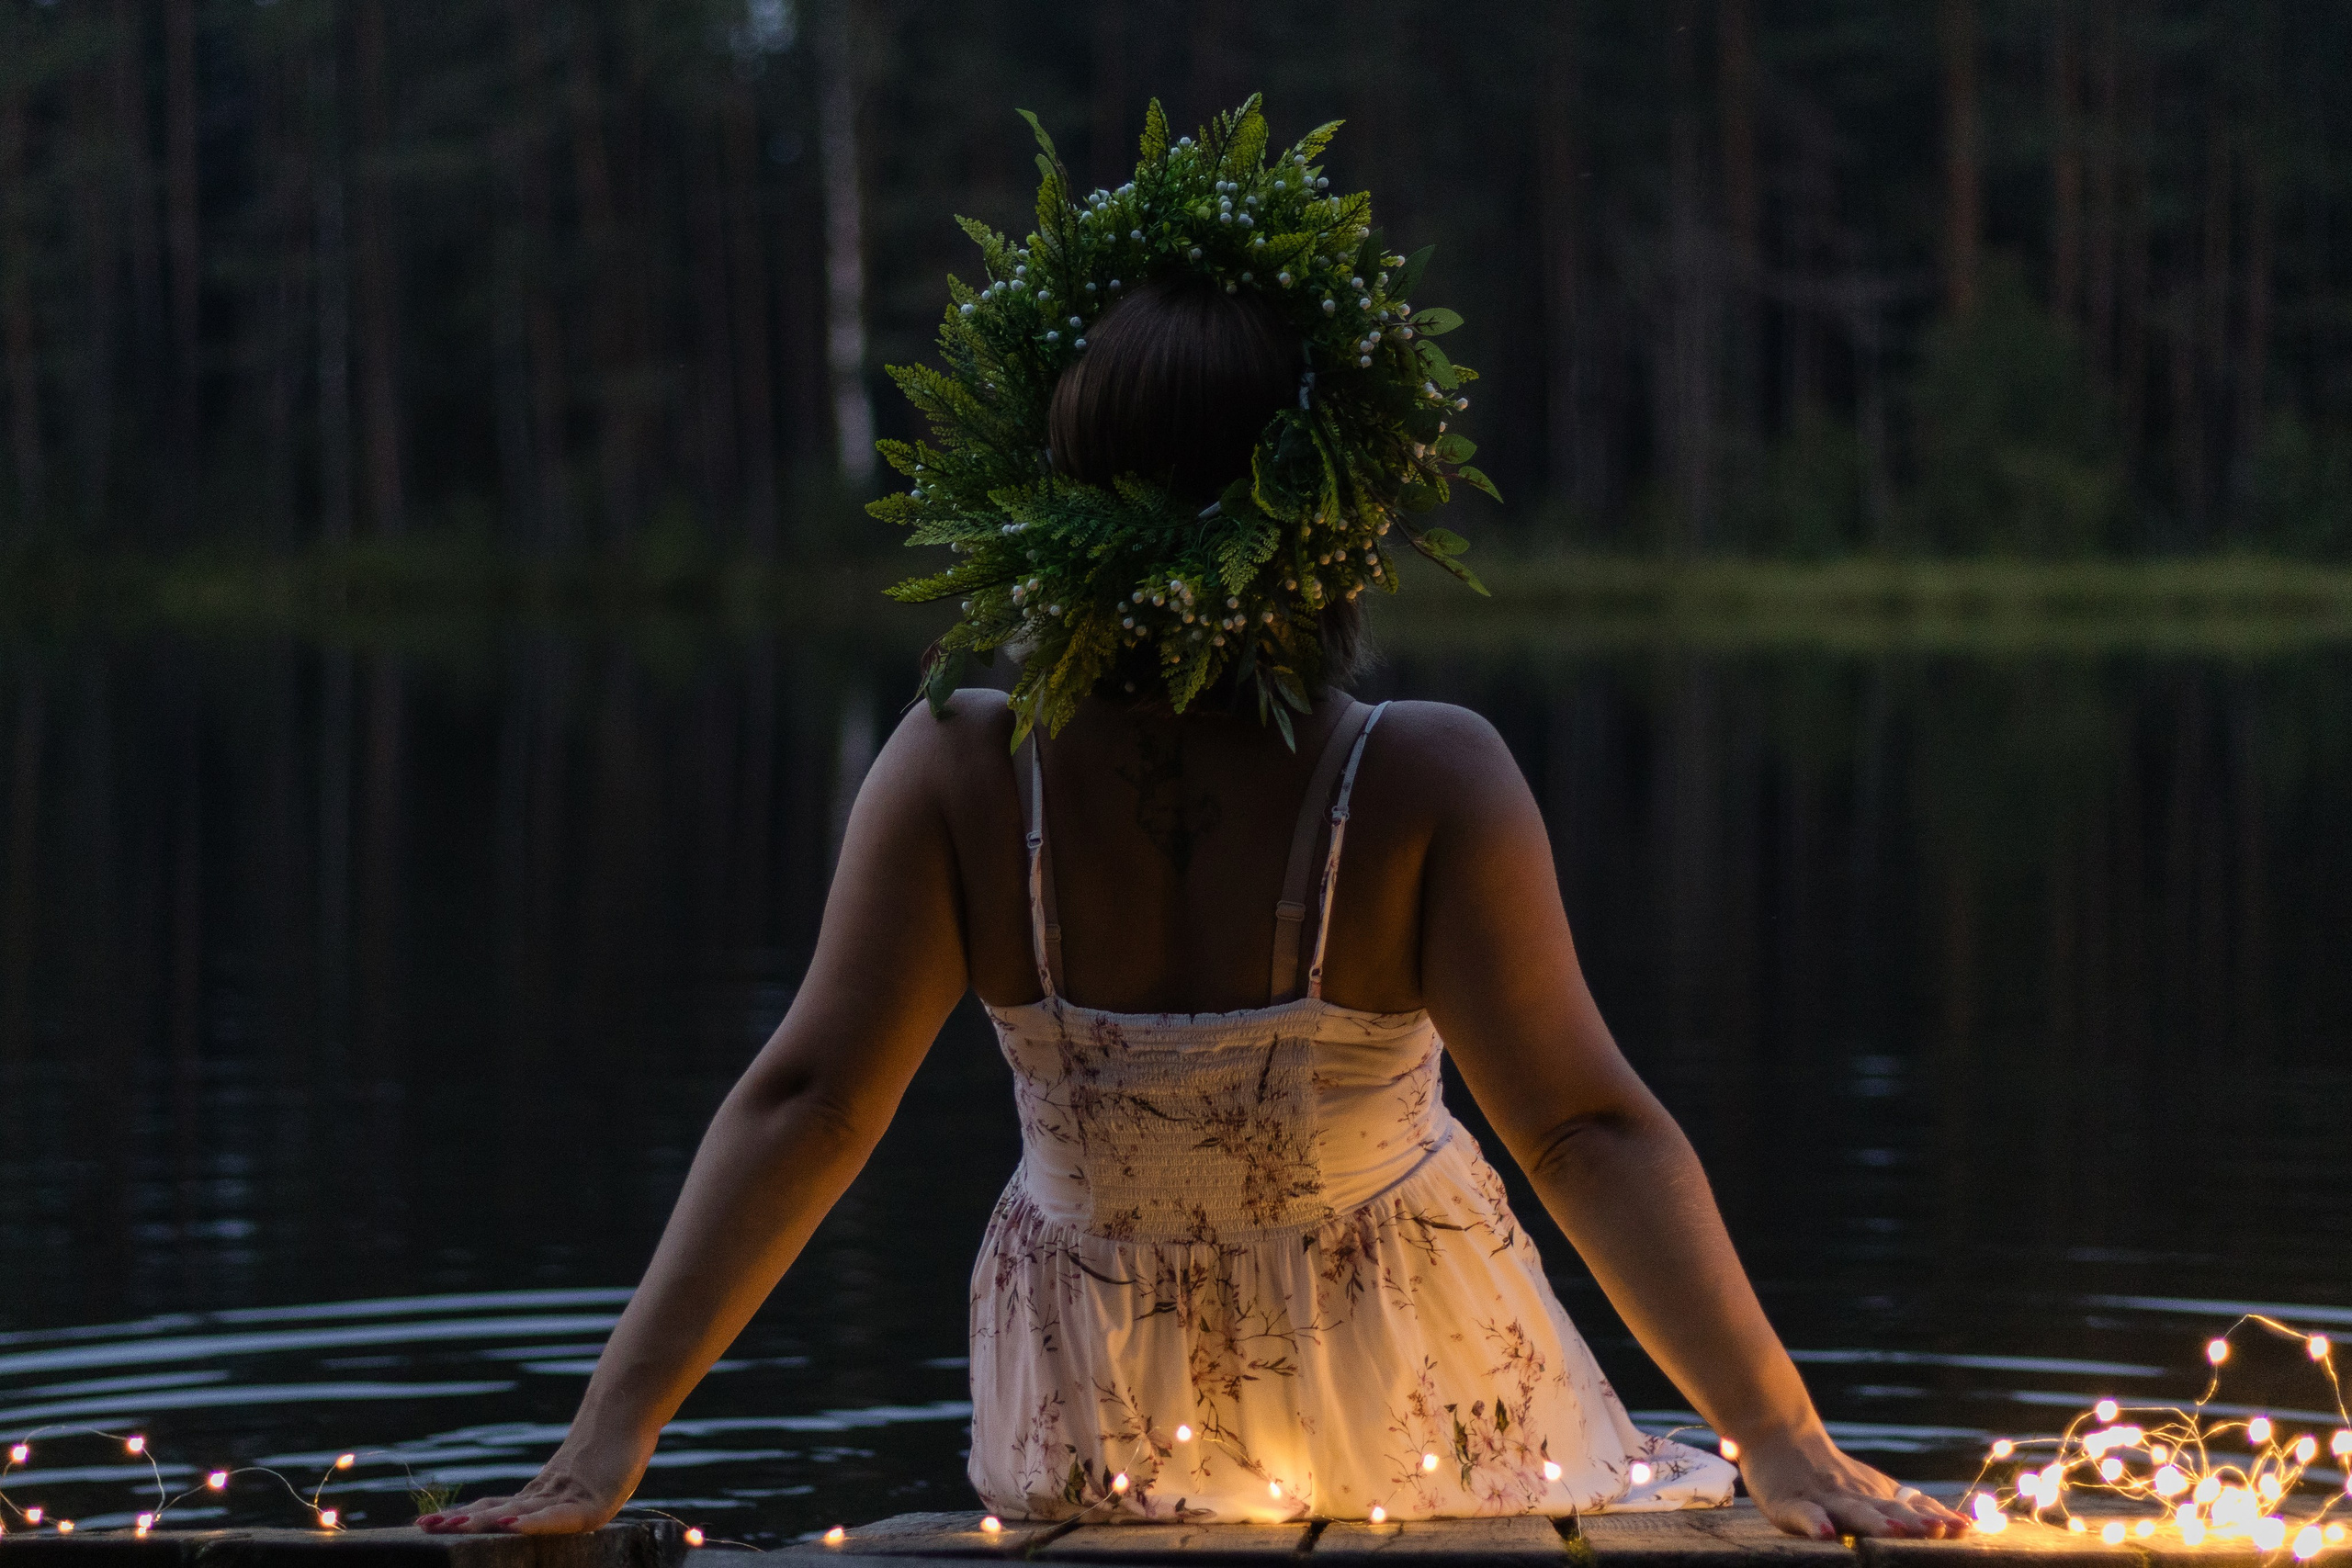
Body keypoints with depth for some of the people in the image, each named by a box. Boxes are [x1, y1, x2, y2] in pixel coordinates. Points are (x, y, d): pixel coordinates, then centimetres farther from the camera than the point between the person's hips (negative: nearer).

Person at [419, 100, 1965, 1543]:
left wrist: (610, 1440, -18)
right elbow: (1590, 1132, -27)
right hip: (1419, 1409, -1)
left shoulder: (957, 774, -21)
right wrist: (1789, 1449, -25)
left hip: (1109, 1433, 1)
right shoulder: (1431, 783, -25)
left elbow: (804, 1103, -21)